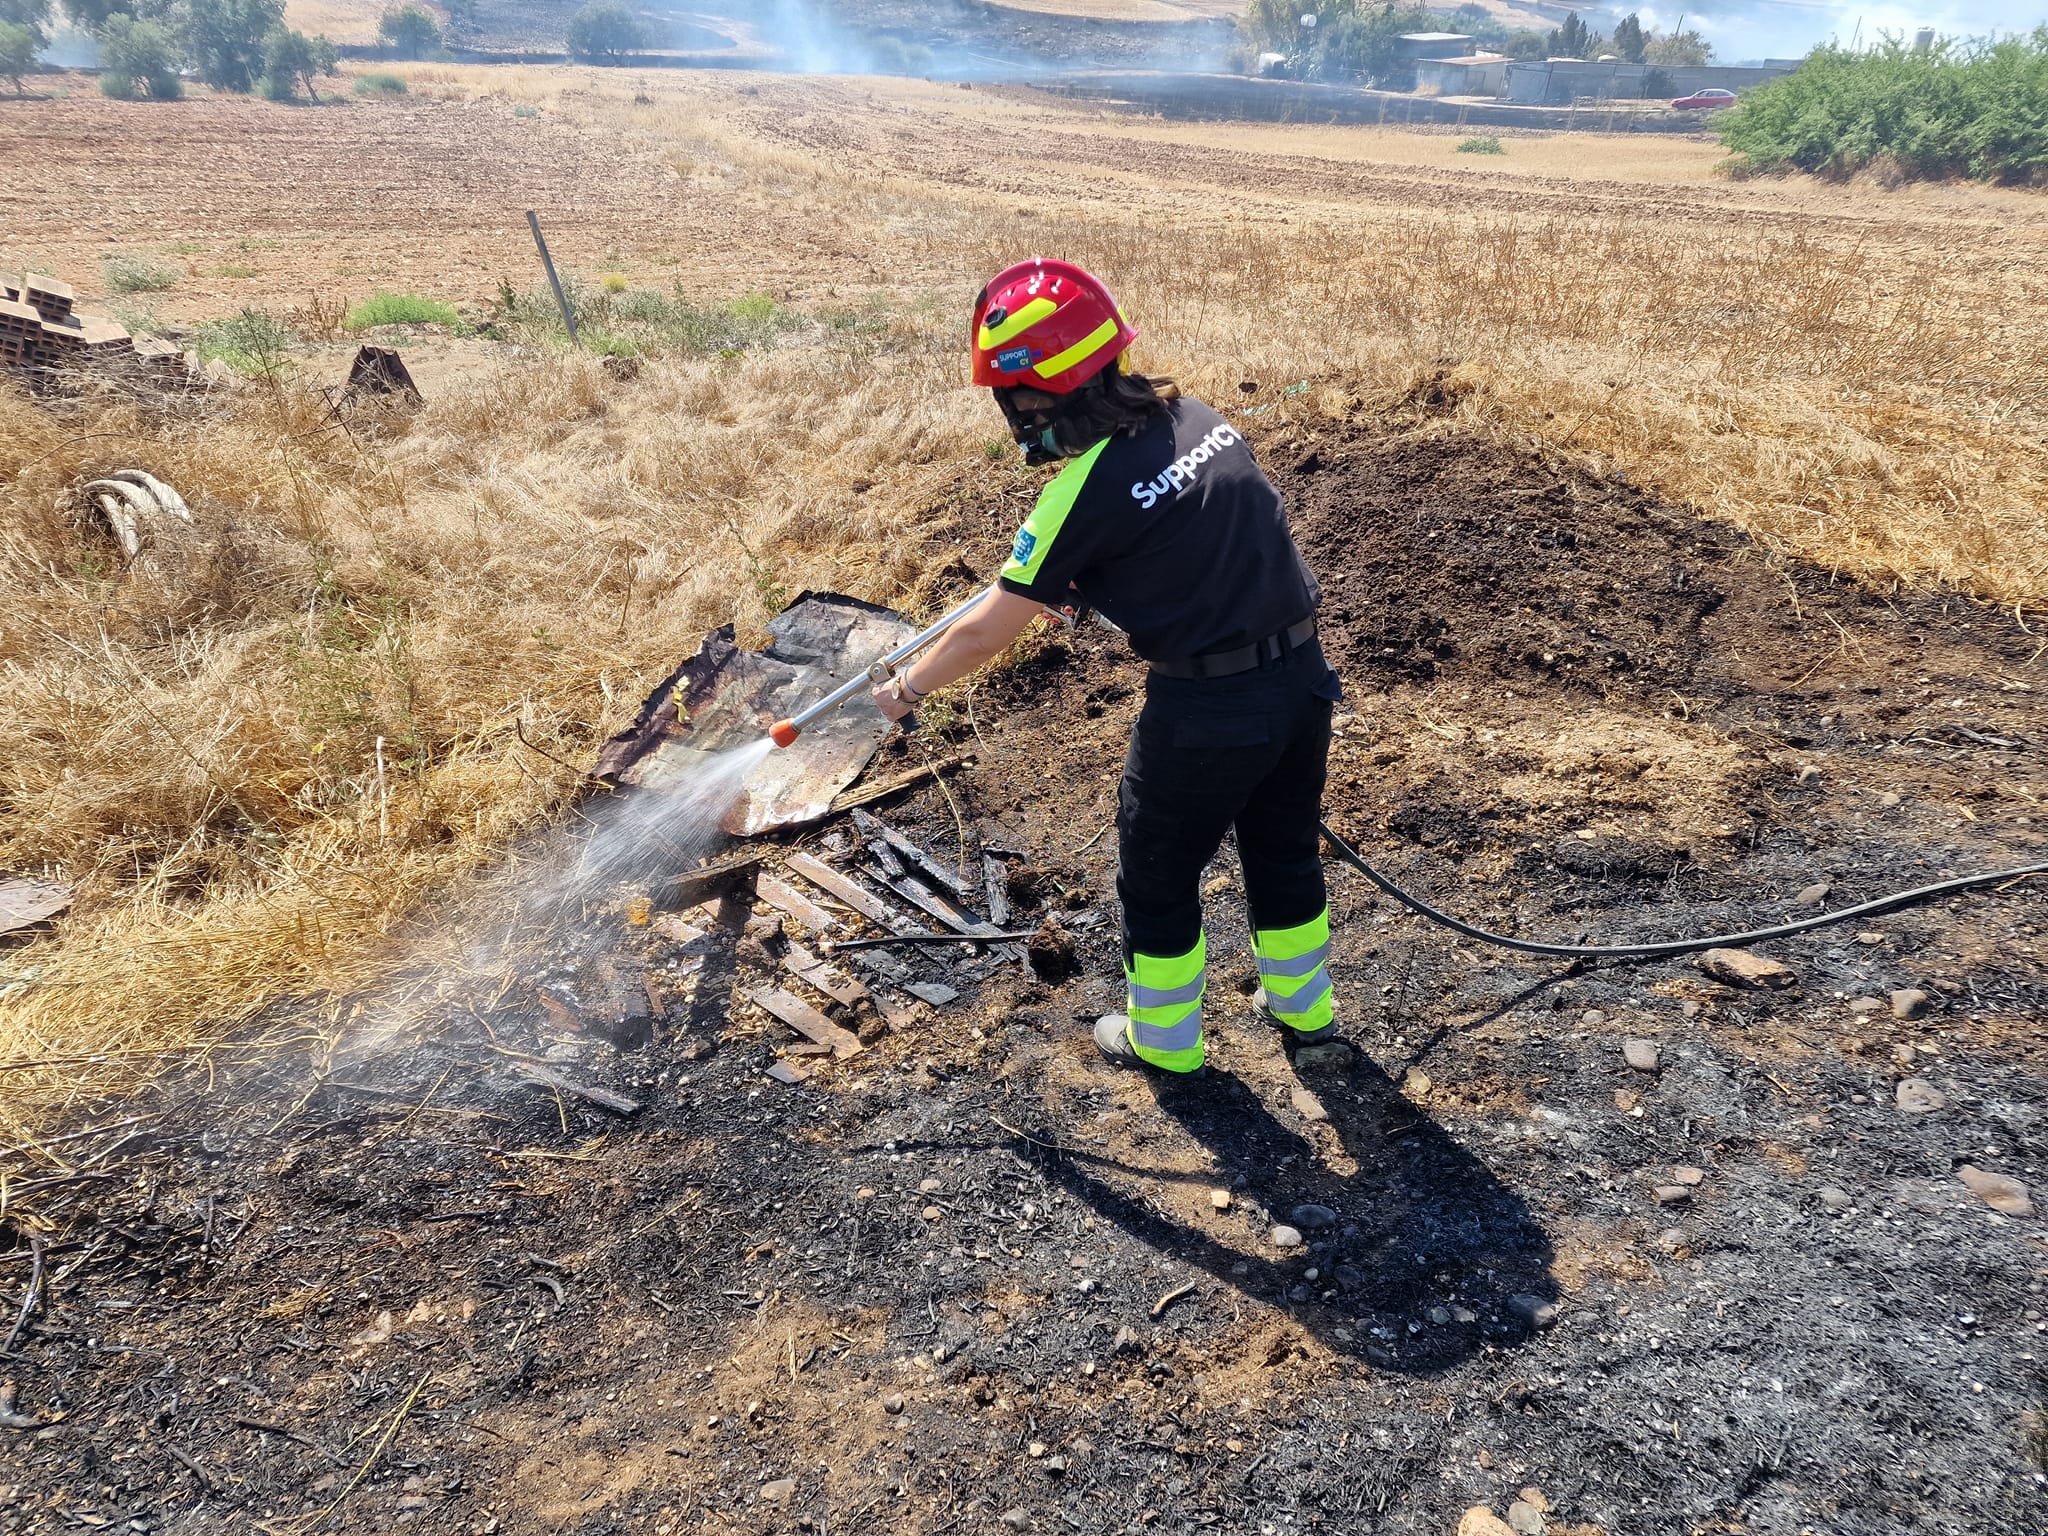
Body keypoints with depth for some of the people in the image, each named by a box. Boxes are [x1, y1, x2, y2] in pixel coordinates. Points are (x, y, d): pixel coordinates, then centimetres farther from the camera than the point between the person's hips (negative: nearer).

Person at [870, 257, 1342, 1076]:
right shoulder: (1192, 415, 3)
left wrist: (904, 688, 8)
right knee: (1284, 850, 26)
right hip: (1302, 672, 7)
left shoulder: (1085, 488, -17)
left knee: (1158, 878, 16)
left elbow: (984, 634, -8)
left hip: (1206, 708, -7)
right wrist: (1068, 578, 29)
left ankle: (1164, 1039, 35)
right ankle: (1303, 1006, 45)